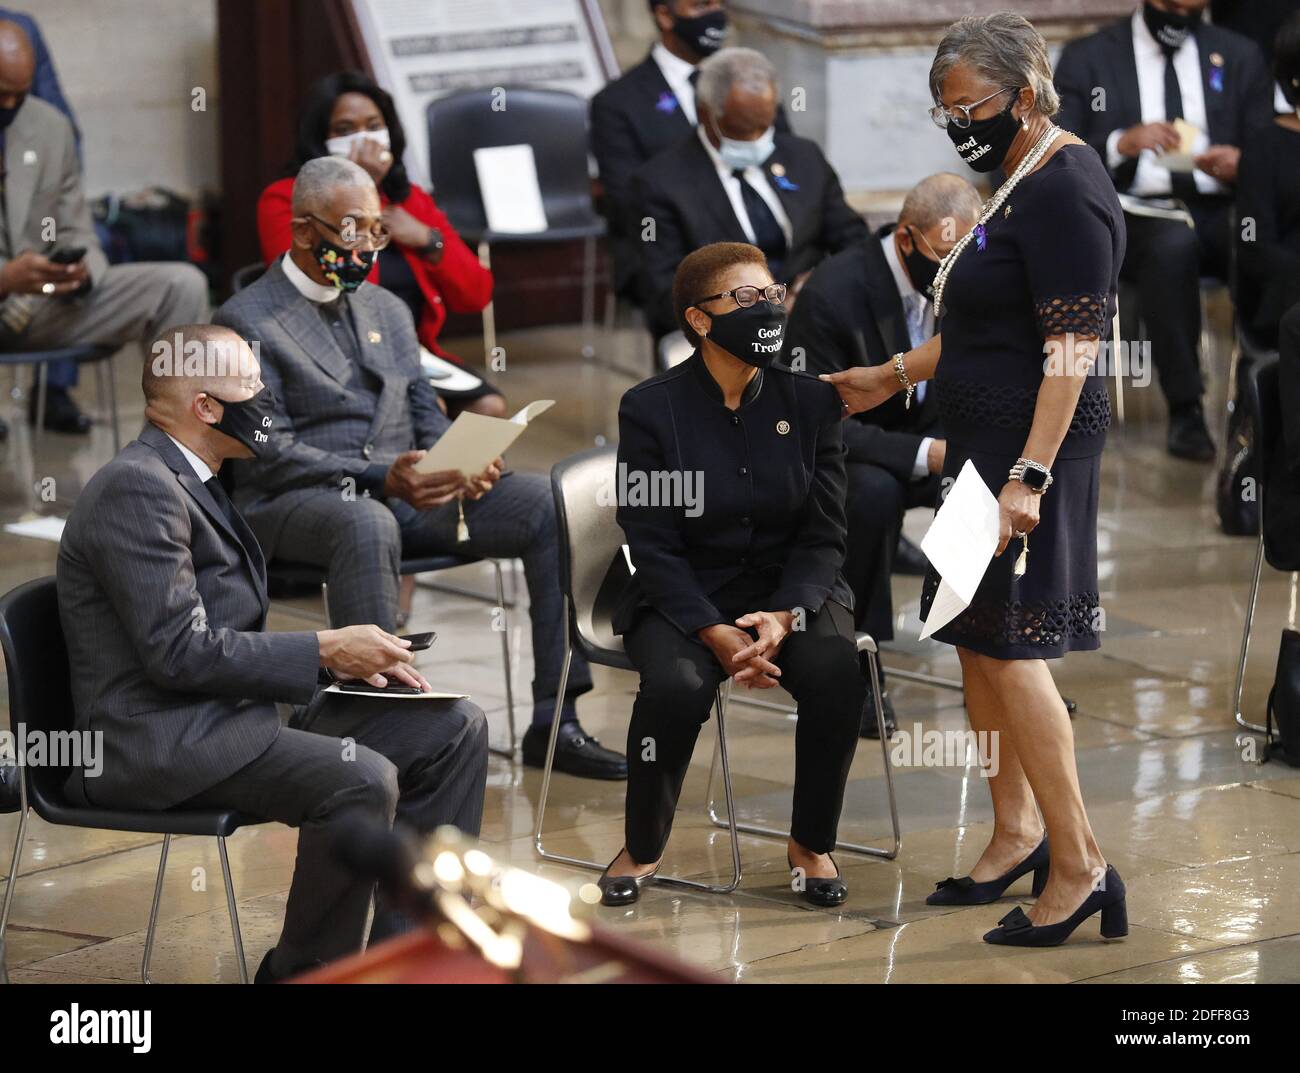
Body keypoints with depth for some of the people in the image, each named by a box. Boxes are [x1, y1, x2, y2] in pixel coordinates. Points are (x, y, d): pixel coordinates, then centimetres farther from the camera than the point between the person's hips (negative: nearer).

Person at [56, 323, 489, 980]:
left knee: (454, 730, 4)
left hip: (234, 708, 11)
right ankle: (303, 974, -14)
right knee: (362, 779, -31)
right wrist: (324, 651, -16)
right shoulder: (136, 488, -16)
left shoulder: (189, 480, 16)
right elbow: (180, 651, -23)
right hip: (158, 744, -11)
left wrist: (348, 656, 5)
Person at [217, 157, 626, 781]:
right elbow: (267, 456, -11)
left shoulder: (388, 311, 21)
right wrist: (378, 477, -24)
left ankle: (554, 723, -15)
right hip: (292, 503, -6)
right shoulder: (247, 322, -3)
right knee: (368, 525, -42)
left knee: (550, 505, -14)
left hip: (405, 492, 6)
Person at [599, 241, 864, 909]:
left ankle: (811, 842, -6)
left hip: (792, 589, 2)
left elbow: (823, 534, 1)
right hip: (684, 595, -2)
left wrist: (785, 614, -18)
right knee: (676, 684, -33)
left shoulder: (809, 401, 2)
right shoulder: (652, 409, -5)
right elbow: (653, 545, -8)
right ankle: (642, 848, -6)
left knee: (835, 671, -30)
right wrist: (715, 633, -22)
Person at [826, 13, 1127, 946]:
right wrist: (894, 378, 26)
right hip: (988, 440, 10)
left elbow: (1073, 346, -21)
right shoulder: (1021, 181, 15)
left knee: (1008, 647, -10)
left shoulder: (1065, 188, -16)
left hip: (1028, 446, -10)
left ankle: (1080, 866, -6)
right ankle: (1016, 835, 21)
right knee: (980, 642, 13)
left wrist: (1030, 475, -26)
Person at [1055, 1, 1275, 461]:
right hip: (1134, 216, -2)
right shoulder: (1086, 58, 10)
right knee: (1173, 243, -39)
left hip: (1220, 211, 2)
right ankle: (1185, 408, -31)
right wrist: (1121, 144, -18)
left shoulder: (1240, 57, 17)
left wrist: (1241, 164, -11)